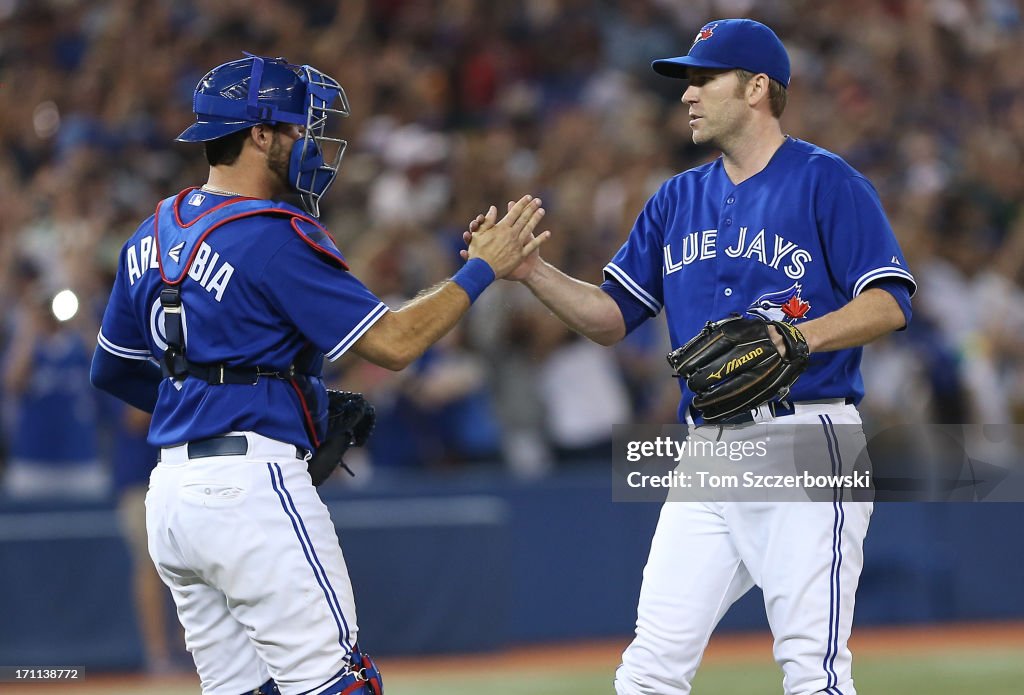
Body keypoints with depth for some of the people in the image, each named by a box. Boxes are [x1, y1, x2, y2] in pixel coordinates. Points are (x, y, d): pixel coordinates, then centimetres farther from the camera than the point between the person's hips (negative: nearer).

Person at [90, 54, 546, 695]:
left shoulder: (154, 234, 13)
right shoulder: (276, 236, -13)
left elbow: (112, 371, 22)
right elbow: (393, 344, -13)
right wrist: (482, 269, -4)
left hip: (169, 496, 9)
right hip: (254, 488, -9)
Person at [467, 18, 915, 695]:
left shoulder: (827, 182, -2)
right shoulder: (678, 198, 17)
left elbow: (890, 304, -9)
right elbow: (611, 318, 16)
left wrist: (797, 338, -24)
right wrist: (531, 271, 1)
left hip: (806, 441, -6)